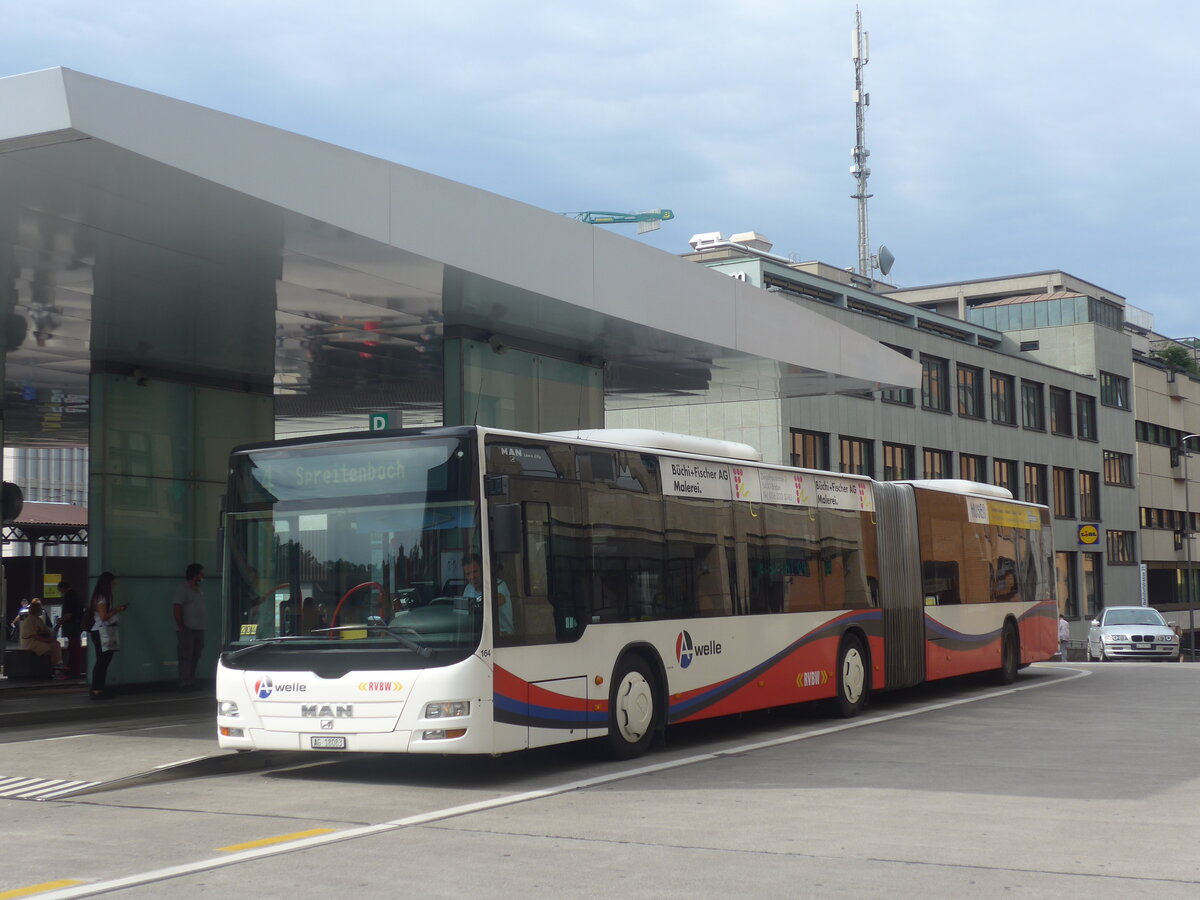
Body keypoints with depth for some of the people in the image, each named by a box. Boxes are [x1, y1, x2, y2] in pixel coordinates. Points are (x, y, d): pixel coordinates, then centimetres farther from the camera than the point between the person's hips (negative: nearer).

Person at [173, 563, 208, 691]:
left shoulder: (197, 590, 18)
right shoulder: (183, 589, -9)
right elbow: (177, 608, -16)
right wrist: (181, 626, -18)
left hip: (198, 629, 9)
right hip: (187, 630, -9)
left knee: (195, 656, 11)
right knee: (186, 657, -7)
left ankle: (191, 682, 18)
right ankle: (185, 684, -7)